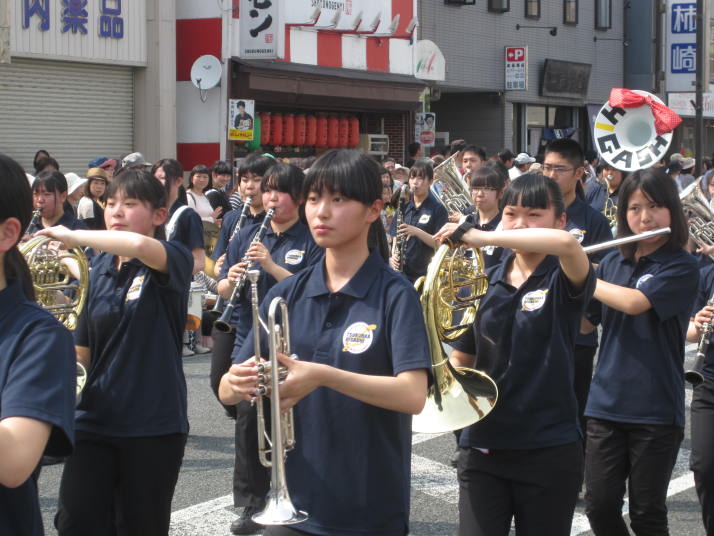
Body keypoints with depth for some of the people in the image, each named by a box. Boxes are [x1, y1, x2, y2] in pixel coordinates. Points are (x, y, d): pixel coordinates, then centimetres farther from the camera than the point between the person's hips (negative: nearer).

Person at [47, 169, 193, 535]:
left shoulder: (172, 260, -7)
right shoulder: (99, 268, 9)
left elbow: (139, 246, -32)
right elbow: (83, 351, 15)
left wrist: (73, 236, -21)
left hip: (153, 424, -4)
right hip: (95, 420, 4)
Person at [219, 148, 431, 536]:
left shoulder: (395, 295, -9)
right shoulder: (286, 294, 4)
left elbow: (413, 395, -22)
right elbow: (226, 391, 2)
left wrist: (322, 376, -33)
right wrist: (240, 383, -21)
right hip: (294, 505, 4)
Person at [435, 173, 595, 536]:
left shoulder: (562, 280, -6)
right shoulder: (485, 281, 6)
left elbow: (567, 243, -31)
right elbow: (462, 357, 14)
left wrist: (478, 236, -31)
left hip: (549, 449, -3)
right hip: (483, 447, 3)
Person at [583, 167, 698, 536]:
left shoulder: (682, 268, -8)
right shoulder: (612, 263, 10)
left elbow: (634, 302, -23)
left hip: (656, 408, -4)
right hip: (605, 403, 5)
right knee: (599, 506, 3)